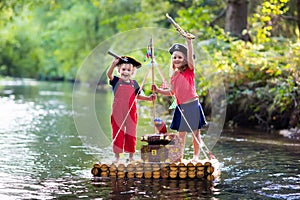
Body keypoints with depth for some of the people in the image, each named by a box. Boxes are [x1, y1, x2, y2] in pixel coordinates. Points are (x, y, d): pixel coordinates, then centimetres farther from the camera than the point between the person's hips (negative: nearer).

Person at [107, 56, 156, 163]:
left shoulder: (134, 84, 7)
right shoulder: (116, 81, -1)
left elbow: (138, 96, 20)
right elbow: (109, 74, -20)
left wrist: (148, 98, 8)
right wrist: (113, 64, -36)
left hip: (131, 114, 2)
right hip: (118, 113, -2)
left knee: (131, 134, 8)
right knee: (117, 134, 3)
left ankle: (131, 155, 18)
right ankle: (117, 156, 12)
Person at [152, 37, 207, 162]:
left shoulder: (189, 70, -2)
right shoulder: (174, 75, 11)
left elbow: (190, 57, -19)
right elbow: (171, 92, 18)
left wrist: (189, 42, -30)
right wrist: (158, 90, 7)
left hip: (192, 104, -4)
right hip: (180, 106, 5)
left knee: (195, 132, 3)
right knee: (181, 132, 7)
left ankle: (196, 155, 9)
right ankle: (180, 156, 10)